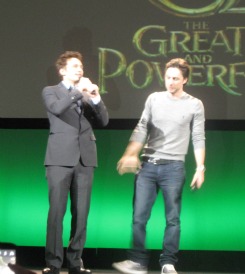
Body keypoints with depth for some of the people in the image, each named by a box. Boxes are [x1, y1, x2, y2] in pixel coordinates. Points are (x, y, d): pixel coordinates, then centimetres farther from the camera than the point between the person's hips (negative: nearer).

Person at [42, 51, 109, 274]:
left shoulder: (88, 94, 19)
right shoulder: (51, 91, 8)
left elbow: (103, 121, 9)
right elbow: (56, 108, -14)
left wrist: (96, 98, -4)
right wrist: (78, 91, -16)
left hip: (85, 159, 4)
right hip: (61, 158, -4)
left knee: (81, 213, 2)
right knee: (57, 211, -7)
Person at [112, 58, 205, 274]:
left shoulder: (194, 105, 2)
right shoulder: (154, 99, 8)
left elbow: (198, 139, 1)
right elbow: (141, 130, 6)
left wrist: (200, 168, -6)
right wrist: (130, 155, -6)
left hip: (173, 167, -2)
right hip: (148, 165, 2)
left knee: (173, 218, 0)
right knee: (139, 216, -1)